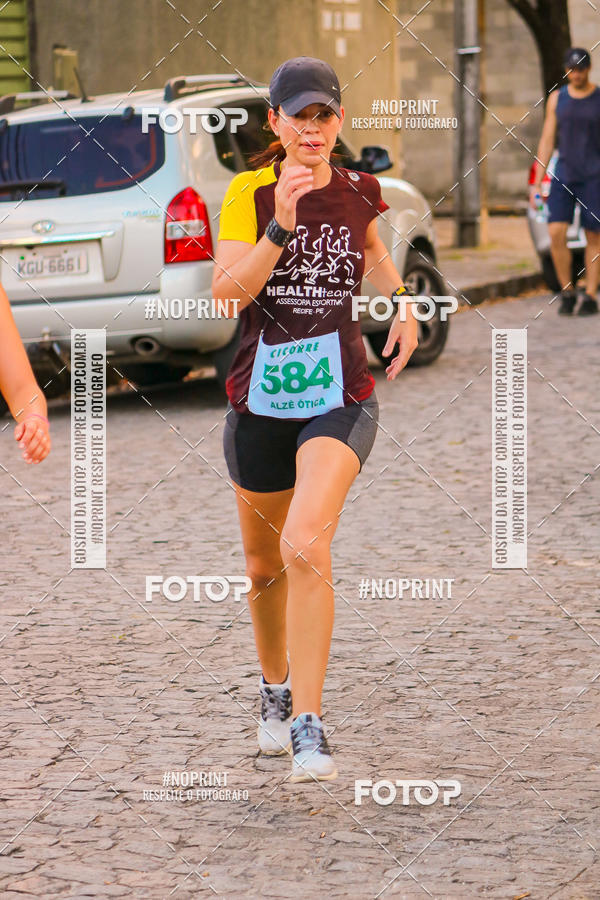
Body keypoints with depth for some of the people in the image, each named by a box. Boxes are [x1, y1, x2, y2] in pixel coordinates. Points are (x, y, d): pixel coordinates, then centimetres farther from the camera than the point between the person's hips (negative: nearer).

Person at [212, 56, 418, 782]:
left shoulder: (358, 193, 3)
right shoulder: (248, 192, -6)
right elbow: (226, 293, -19)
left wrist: (403, 304, 9)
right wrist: (281, 226, -30)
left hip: (339, 397, -1)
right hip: (260, 398, 1)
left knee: (305, 546, -24)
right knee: (263, 566, 17)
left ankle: (308, 726, -19)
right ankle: (275, 689, 45)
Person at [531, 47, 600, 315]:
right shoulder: (557, 99, 9)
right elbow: (546, 141, 10)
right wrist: (537, 183, 5)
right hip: (564, 173, 2)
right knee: (556, 232, -10)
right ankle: (567, 291, 4)